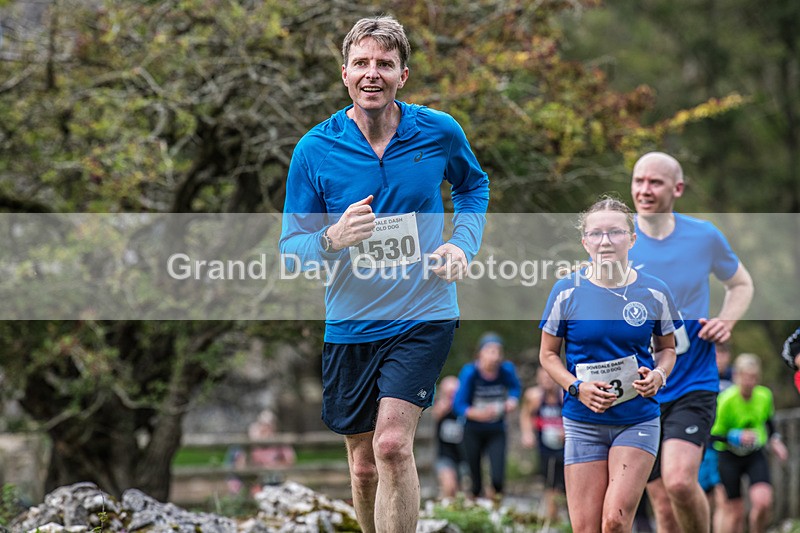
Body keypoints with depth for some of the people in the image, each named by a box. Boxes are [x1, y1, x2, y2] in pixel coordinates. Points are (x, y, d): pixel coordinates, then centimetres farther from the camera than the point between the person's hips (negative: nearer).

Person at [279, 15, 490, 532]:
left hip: (424, 315, -2)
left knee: (393, 444, -20)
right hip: (350, 326, 2)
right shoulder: (314, 150, -6)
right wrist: (333, 239, -25)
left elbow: (473, 184, 20)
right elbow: (291, 252, -3)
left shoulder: (440, 132, -4)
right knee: (364, 465, 10)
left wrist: (463, 244, 2)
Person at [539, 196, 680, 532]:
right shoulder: (566, 291, -2)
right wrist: (578, 387, -11)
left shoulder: (654, 293, 0)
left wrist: (658, 375, -8)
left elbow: (667, 347, 14)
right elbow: (548, 354, 7)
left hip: (638, 420, 0)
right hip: (583, 423, 0)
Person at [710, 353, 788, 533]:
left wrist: (774, 440, 1)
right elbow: (713, 435, -14)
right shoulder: (726, 400, -20)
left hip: (756, 455, 3)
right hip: (729, 457, -3)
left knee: (763, 501, -20)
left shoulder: (765, 396, -7)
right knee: (734, 511, 0)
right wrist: (736, 437, -29)